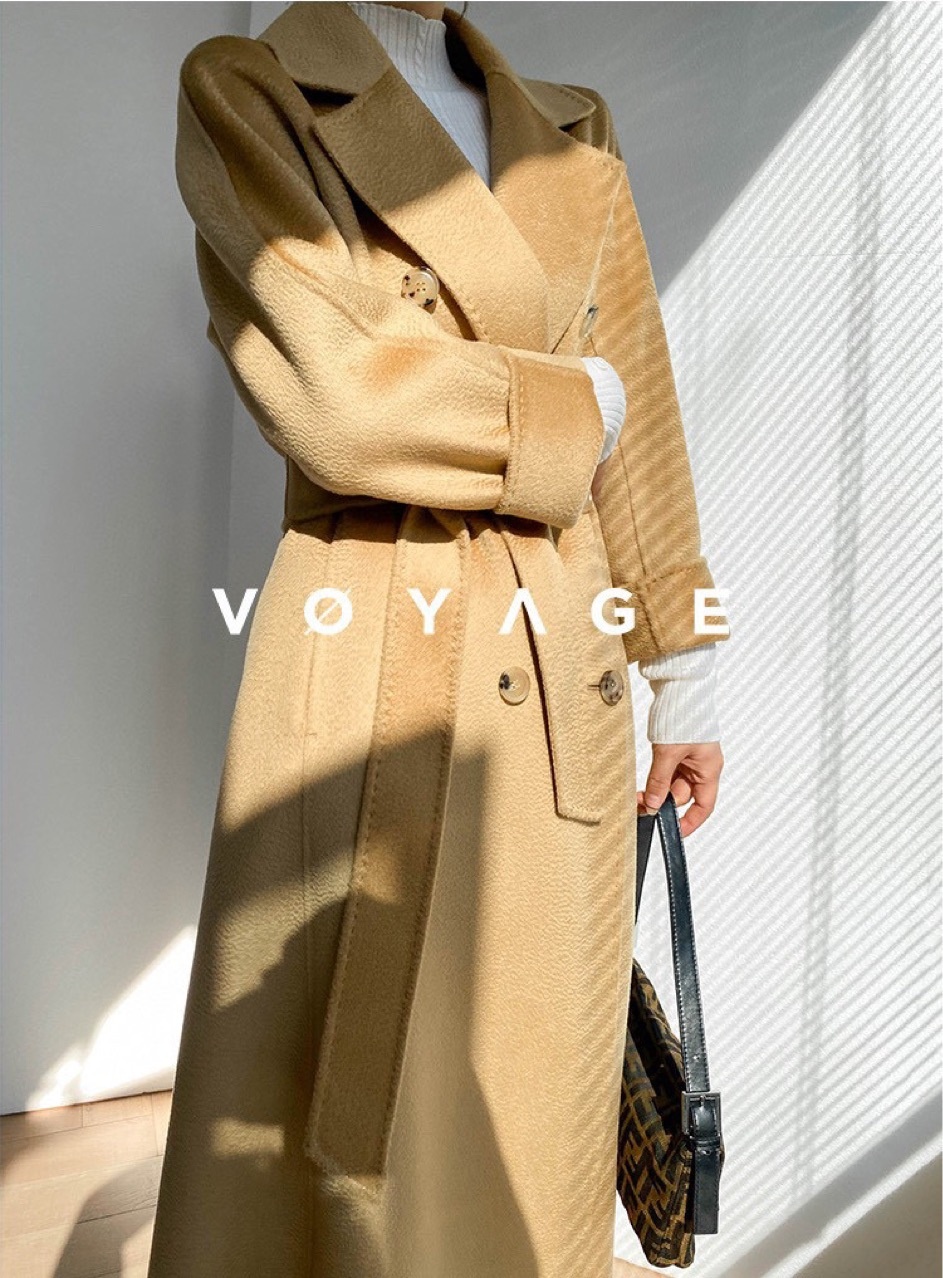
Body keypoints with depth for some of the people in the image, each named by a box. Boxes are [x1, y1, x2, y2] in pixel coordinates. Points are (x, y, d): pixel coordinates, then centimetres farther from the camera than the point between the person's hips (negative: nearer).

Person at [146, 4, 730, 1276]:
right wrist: (570, 408, -2)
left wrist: (685, 675, 14)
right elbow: (339, 401, -15)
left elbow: (638, 434, 15)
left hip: (563, 704, 5)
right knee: (326, 1133, 8)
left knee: (533, 1108, 16)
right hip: (361, 690, -4)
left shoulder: (573, 137, 16)